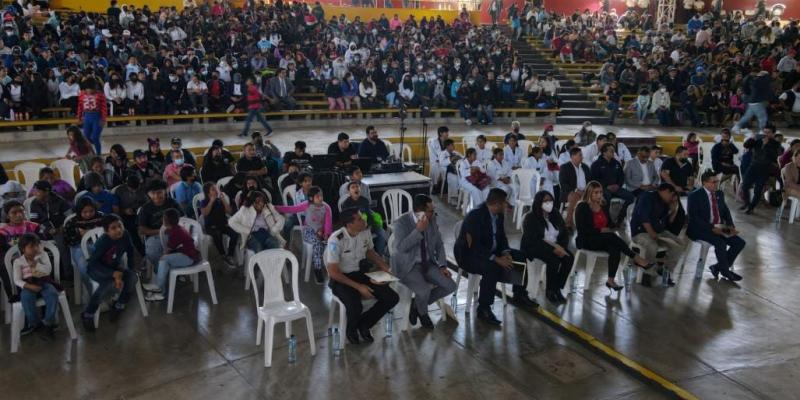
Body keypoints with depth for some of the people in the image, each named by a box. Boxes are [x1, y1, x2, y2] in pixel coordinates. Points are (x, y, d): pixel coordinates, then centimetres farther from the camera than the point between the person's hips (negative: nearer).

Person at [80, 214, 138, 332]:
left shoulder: (125, 235, -14)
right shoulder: (102, 242, -28)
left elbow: (130, 251, 5)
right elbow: (93, 262, -29)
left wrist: (130, 269, 1)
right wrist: (114, 274, -36)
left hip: (114, 266, 5)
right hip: (96, 268, -5)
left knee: (133, 276, -21)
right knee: (111, 282, -34)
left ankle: (118, 306, 4)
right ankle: (87, 315, -18)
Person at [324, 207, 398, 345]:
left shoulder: (366, 231, -6)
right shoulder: (336, 240, -24)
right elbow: (333, 272, -21)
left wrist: (386, 269, 0)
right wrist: (358, 287, -24)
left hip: (360, 273, 6)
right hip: (340, 279, -6)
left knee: (392, 298, -9)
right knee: (355, 307, -34)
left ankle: (363, 324, 11)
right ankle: (351, 330, 3)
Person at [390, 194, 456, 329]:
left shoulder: (432, 220, -2)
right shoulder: (400, 223, -19)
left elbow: (439, 244, 7)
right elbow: (401, 248, -31)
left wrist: (442, 265, -4)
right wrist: (418, 230, -32)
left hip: (427, 263, 6)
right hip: (407, 266, -6)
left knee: (450, 286, -10)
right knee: (424, 291, -30)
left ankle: (417, 304, 10)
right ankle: (423, 313, 7)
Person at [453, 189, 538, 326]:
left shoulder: (499, 215, 0)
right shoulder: (475, 216, -27)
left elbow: (502, 237, 8)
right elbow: (474, 246, -31)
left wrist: (506, 253, -12)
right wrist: (497, 259, -33)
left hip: (491, 250, 9)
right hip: (468, 254, -9)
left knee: (521, 257, 3)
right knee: (492, 268, -36)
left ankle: (519, 295, 20)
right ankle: (483, 309, -23)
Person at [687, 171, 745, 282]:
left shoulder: (719, 193, 11)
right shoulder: (695, 196, -11)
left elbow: (726, 211, 18)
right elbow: (693, 217, -18)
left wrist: (731, 226, -2)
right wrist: (711, 228, -25)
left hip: (719, 228, 7)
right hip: (701, 229, -7)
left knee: (740, 242, -8)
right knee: (720, 243, -30)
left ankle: (718, 267, 3)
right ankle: (726, 271, -9)